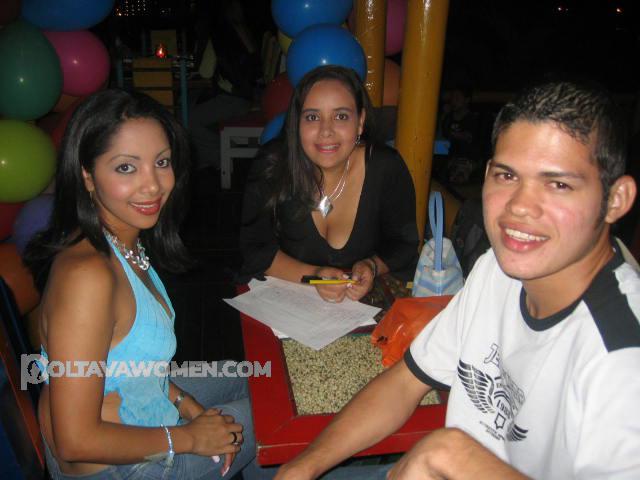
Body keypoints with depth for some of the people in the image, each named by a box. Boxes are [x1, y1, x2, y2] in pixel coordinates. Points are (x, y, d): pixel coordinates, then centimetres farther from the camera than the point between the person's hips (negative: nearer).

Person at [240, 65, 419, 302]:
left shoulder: (387, 169, -13)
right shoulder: (271, 166, -15)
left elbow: (403, 245, 0)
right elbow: (255, 248, -9)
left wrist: (372, 266, -20)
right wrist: (311, 274, -23)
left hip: (366, 302, 1)